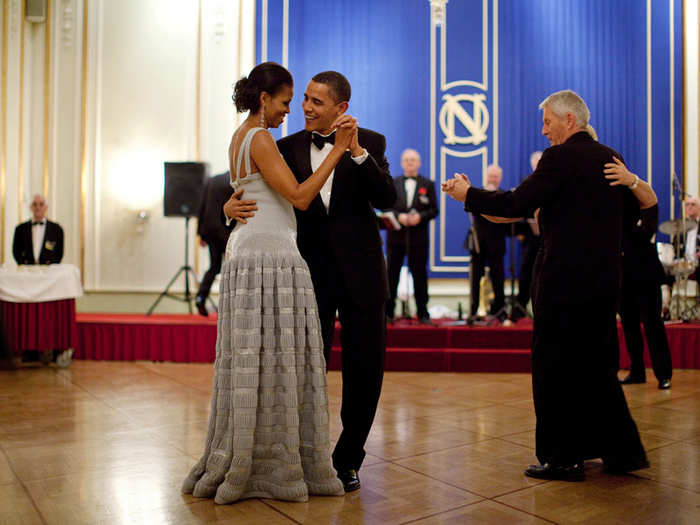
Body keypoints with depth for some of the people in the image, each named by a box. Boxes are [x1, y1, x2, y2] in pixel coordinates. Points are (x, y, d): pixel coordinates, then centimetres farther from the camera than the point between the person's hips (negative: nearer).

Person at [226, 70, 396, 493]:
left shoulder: (370, 142, 2)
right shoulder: (289, 147, 6)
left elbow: (386, 198, -12)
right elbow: (260, 195, 6)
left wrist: (357, 151, -23)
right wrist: (232, 205, -16)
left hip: (360, 272, 0)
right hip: (311, 272, 1)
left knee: (365, 370, 6)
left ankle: (347, 461, 26)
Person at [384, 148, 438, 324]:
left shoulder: (428, 184, 8)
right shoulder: (392, 183, 10)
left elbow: (434, 210, 3)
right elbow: (386, 207, 4)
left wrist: (420, 217, -15)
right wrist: (399, 216, -13)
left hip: (418, 237, -1)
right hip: (395, 236, 1)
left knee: (420, 275, 3)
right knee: (391, 274, 3)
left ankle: (423, 314, 10)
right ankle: (388, 312, 11)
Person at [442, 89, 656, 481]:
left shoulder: (560, 158, -11)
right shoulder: (610, 159, 12)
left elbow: (518, 204, -15)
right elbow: (627, 211, 20)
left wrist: (467, 195, -6)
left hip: (565, 280, -8)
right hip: (605, 281, 8)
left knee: (555, 367, 3)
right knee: (596, 365, 17)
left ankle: (564, 458, 11)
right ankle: (622, 451, 25)